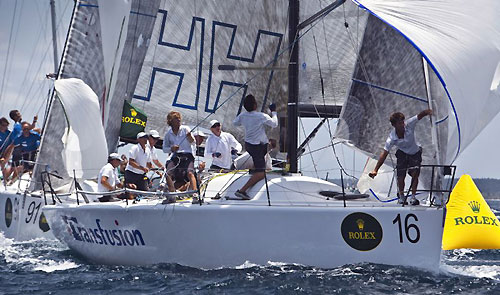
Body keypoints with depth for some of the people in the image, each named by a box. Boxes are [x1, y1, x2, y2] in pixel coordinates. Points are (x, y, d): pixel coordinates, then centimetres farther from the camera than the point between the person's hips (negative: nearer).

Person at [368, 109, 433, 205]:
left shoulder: (409, 124, -28)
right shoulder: (391, 139, -30)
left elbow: (420, 116, -36)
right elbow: (384, 154, -29)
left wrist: (427, 112, -62)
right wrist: (375, 170, -33)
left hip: (415, 154, 1)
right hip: (402, 154, -1)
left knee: (415, 174, -14)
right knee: (401, 177, -5)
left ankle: (413, 197, 1)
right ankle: (401, 196, 23)